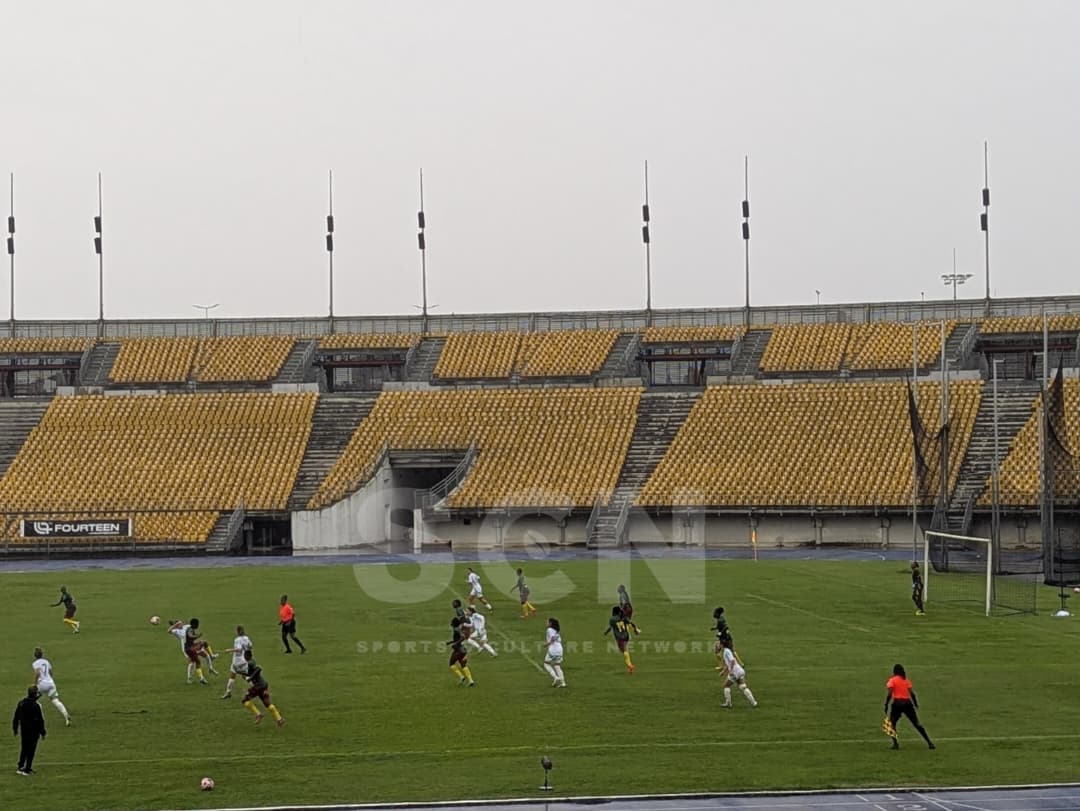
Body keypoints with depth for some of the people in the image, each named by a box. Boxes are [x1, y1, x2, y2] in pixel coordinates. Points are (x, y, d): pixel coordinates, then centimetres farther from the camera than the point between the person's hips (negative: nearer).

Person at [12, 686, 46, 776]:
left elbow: (16, 717, 8)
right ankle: (27, 769, 6)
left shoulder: (20, 704, -1)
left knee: (24, 749, 18)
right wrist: (42, 733, -7)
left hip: (24, 730, 5)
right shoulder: (36, 705, -19)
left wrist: (15, 728, 20)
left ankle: (20, 767, 15)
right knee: (31, 749, 4)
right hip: (34, 730, -5)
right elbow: (41, 720, -15)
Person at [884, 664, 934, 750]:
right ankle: (929, 742, 5)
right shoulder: (906, 680, 13)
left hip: (897, 703, -3)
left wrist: (886, 705, -6)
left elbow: (889, 694, -8)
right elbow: (912, 693, 7)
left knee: (892, 723, 14)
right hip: (908, 703, 3)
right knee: (916, 724, 8)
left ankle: (895, 743, -3)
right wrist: (916, 703, 14)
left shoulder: (892, 681, 2)